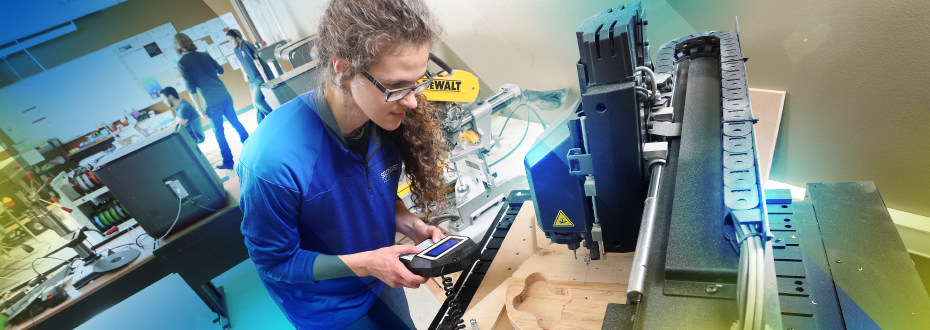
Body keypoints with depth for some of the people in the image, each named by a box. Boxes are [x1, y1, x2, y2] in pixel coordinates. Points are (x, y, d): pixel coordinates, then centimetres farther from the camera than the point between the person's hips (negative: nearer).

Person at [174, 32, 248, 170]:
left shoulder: (181, 63, -7)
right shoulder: (204, 55, 5)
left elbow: (191, 88, -9)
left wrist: (198, 108, -3)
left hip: (212, 103, -4)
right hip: (225, 96, 4)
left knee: (219, 132, 6)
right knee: (235, 122, 18)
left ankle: (228, 162, 13)